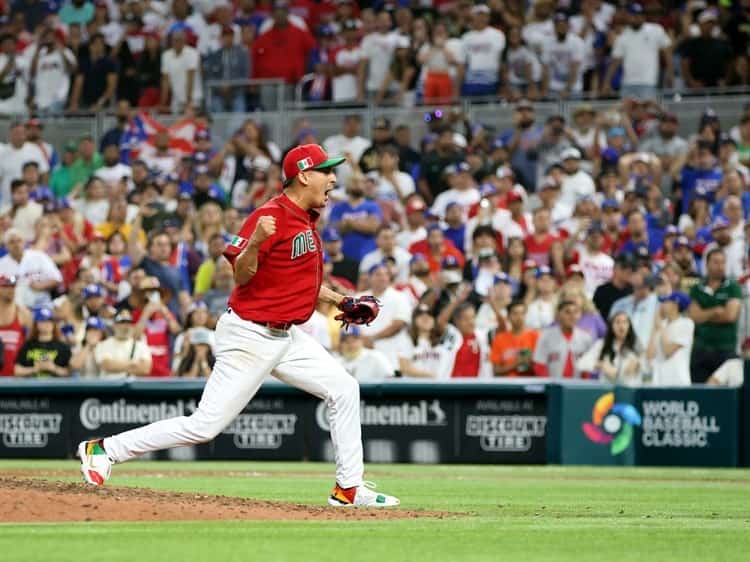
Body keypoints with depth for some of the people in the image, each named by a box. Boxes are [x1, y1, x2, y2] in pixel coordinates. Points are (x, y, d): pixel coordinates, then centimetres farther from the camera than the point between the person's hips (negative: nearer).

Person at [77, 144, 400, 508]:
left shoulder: (305, 218, 12)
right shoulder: (270, 217, -18)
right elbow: (242, 276, -21)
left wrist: (340, 301, 17)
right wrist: (254, 242, -39)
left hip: (287, 336, 9)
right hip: (250, 336, -9)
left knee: (343, 389, 5)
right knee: (205, 426, -10)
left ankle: (349, 489, 11)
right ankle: (105, 450, -2)